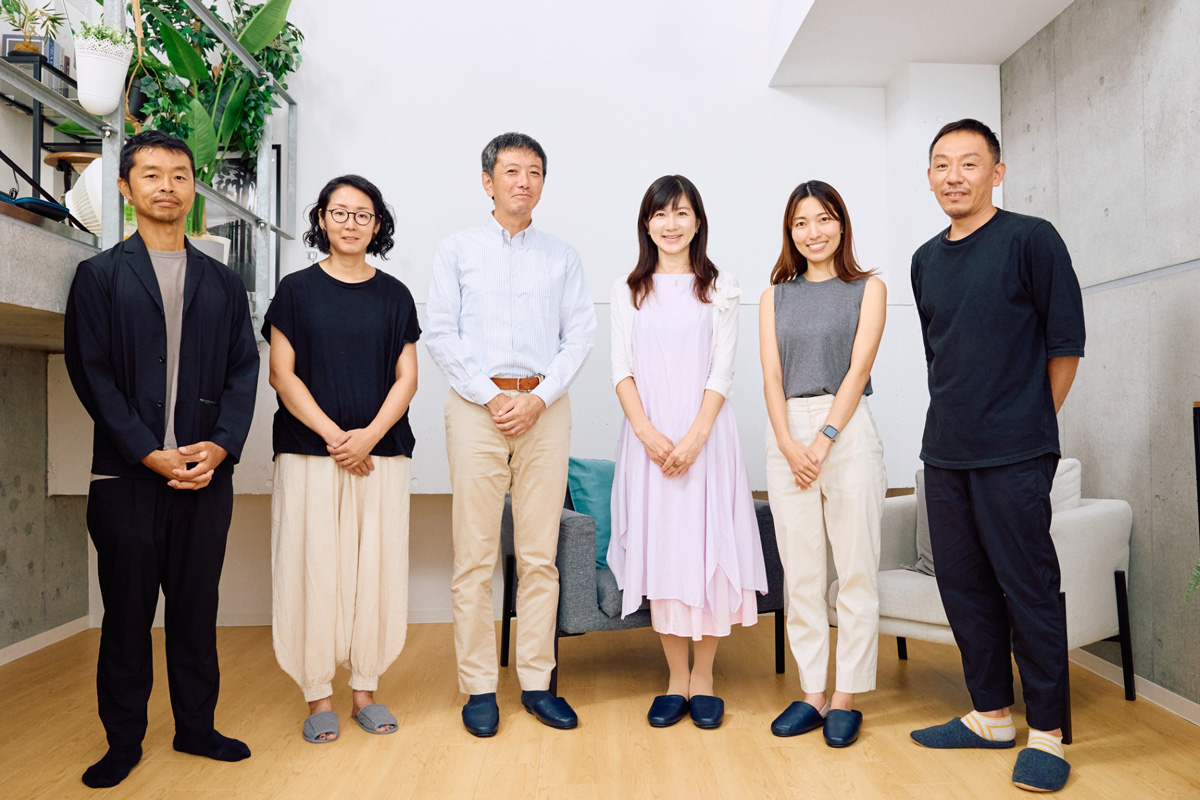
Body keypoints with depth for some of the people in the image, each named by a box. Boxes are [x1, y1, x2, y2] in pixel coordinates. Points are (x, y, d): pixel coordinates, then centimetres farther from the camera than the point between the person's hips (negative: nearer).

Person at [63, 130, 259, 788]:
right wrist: (151, 454, -12)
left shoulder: (223, 284, 13)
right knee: (127, 611, 7)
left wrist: (220, 446, -9)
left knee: (196, 607, 10)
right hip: (127, 475, -2)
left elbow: (244, 370, 7)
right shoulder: (99, 275, 6)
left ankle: (196, 726, 23)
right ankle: (124, 740, 21)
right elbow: (91, 373, -3)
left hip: (207, 475, 2)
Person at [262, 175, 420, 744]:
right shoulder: (296, 290, 5)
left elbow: (406, 378, 5)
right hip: (309, 452, -1)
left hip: (381, 453, 2)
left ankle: (365, 689, 17)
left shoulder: (394, 296, 10)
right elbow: (282, 375, 0)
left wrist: (369, 435, -10)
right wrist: (333, 437, -10)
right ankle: (318, 696, 13)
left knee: (376, 568, 3)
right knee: (313, 567, 0)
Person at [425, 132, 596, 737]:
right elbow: (441, 335, 1)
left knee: (540, 554, 4)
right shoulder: (456, 251, 9)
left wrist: (537, 398, -8)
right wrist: (492, 396, -9)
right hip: (476, 407, -1)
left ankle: (537, 681, 14)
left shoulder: (563, 257, 14)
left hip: (545, 408, 2)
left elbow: (579, 335, 6)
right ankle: (479, 687, 10)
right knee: (475, 554, -1)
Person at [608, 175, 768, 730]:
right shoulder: (628, 291, 10)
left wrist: (694, 437, -13)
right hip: (647, 435, 2)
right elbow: (622, 370, 3)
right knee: (659, 549, 3)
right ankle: (676, 679, 15)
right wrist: (648, 433, -10)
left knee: (706, 545, -1)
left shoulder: (720, 289, 5)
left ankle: (703, 678, 14)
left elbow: (721, 372, -2)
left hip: (705, 433, -1)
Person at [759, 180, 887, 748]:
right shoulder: (776, 294, 14)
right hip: (786, 435, 3)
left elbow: (858, 369, -4)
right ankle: (811, 693, 15)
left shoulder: (867, 288, 7)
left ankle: (846, 698, 10)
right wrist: (790, 445, -8)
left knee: (855, 571, 0)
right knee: (800, 573, 5)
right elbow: (772, 375, 5)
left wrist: (823, 439, -13)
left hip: (847, 430, -3)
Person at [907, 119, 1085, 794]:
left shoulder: (1031, 239, -4)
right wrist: (957, 419, 16)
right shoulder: (927, 259, 14)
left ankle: (1047, 734, 13)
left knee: (1028, 589, -1)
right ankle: (991, 716, 25)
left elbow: (1065, 342, -3)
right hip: (945, 452, 6)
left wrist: (1031, 424, 2)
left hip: (1013, 456, -6)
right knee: (964, 586, 11)